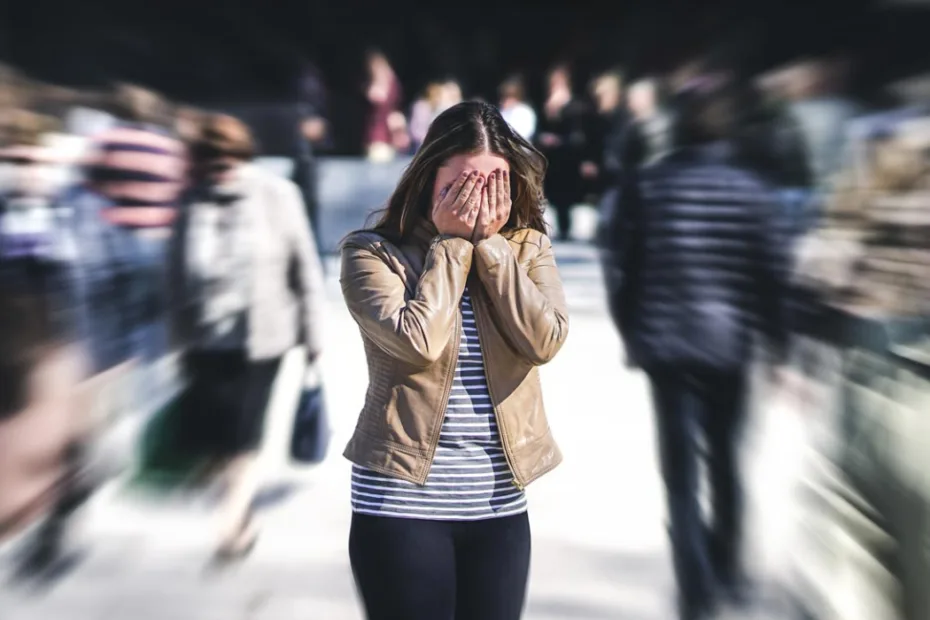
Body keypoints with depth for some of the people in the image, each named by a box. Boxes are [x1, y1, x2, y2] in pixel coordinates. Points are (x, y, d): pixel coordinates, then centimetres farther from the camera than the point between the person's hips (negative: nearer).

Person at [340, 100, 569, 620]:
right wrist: (451, 243, -12)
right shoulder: (373, 251, -6)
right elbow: (419, 342, -22)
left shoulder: (528, 248, 4)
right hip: (402, 502, -3)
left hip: (500, 504, 4)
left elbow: (545, 341, -12)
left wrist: (490, 243, -12)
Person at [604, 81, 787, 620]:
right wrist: (779, 344, 4)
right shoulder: (752, 189, -3)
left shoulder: (648, 186, -1)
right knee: (725, 458, 18)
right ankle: (727, 569, 35)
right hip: (730, 343, 1)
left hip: (666, 342, -1)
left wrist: (631, 332, 13)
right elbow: (771, 274, -4)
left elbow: (628, 268, 0)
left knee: (681, 466, 4)